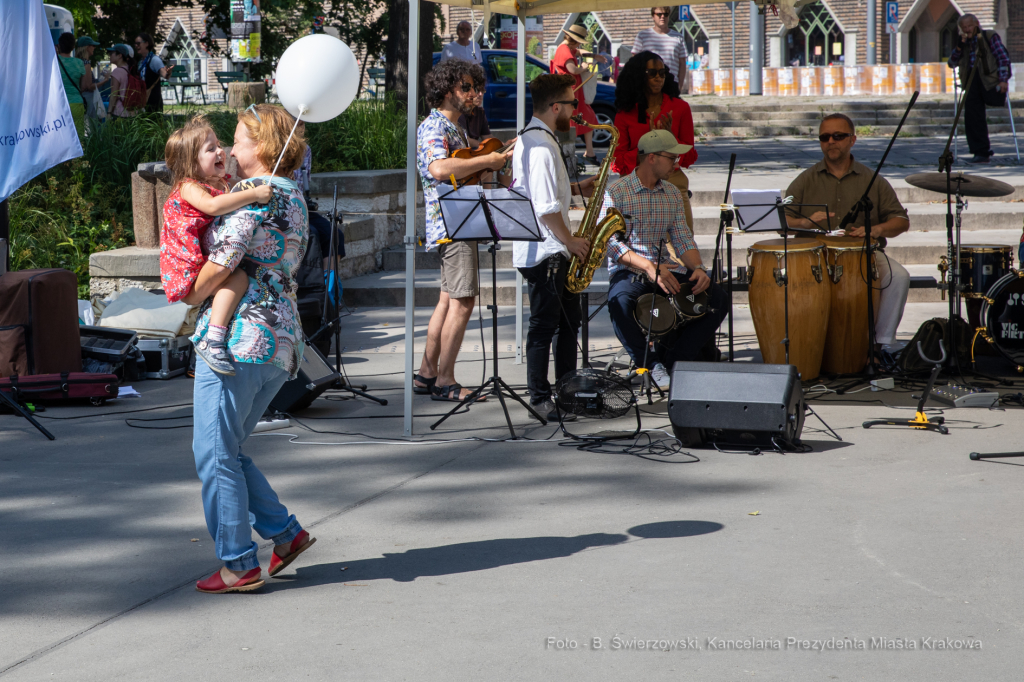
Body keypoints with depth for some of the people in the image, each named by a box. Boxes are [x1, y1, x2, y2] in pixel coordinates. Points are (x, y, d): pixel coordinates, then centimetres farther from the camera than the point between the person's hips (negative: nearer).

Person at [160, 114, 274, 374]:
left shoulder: (218, 186, 17)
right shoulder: (189, 188, -12)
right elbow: (212, 206, -33)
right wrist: (253, 195, -33)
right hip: (188, 278, -10)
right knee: (238, 277, -28)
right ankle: (213, 341, -38)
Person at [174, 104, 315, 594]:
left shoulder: (254, 193, -14)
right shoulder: (293, 196, 16)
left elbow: (219, 266, -16)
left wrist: (192, 299, 3)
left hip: (238, 337, -9)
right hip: (282, 339, 9)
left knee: (215, 452, -1)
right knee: (225, 450, 18)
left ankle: (239, 565, 2)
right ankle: (285, 531, 14)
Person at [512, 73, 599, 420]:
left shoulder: (531, 138, 14)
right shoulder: (541, 146, -20)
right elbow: (546, 207, -24)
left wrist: (577, 188, 13)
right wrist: (569, 240, -14)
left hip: (553, 249, 11)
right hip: (544, 252, -11)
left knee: (569, 320, 15)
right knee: (544, 325, -3)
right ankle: (540, 399, 3)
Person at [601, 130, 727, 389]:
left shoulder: (672, 194, 13)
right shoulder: (616, 193, -7)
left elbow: (683, 238, 10)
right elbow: (609, 241, -16)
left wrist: (697, 267, -12)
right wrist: (648, 267, -29)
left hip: (665, 269, 5)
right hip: (628, 270, -5)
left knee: (718, 299, -16)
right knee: (621, 301, -40)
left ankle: (672, 360, -12)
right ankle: (650, 363, -19)